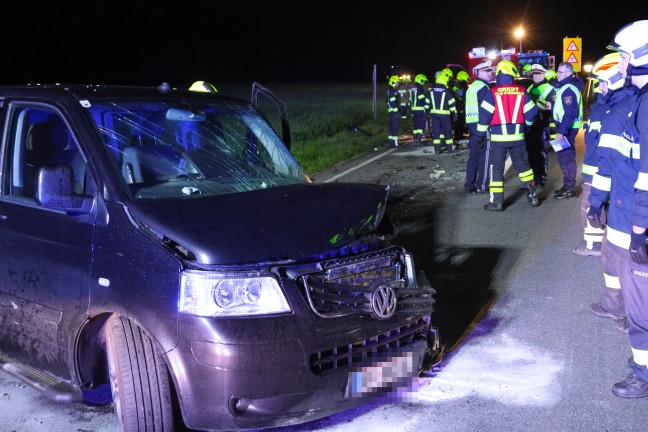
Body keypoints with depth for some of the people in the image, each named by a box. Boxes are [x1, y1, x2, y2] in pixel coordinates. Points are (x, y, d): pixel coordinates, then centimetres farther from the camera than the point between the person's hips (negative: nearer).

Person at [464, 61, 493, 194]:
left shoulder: (471, 87, 18)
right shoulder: (483, 87, -11)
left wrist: (469, 127, 19)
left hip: (472, 124, 9)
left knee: (473, 156, 12)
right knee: (484, 157, -2)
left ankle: (469, 185, 14)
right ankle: (481, 186, 0)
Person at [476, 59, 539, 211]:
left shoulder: (493, 92, -9)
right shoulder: (521, 91, 0)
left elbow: (484, 114, -10)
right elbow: (531, 112, 3)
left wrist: (480, 133, 0)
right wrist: (525, 124, 23)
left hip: (499, 136, -3)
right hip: (517, 136, 3)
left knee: (497, 167, 3)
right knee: (522, 165, 17)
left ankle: (497, 202, 2)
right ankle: (532, 196, 20)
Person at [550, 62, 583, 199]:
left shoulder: (569, 89, -18)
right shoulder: (563, 86, 15)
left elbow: (570, 113, -25)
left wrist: (562, 131, -28)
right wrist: (552, 106, 10)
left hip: (567, 128, -10)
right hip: (563, 127, 10)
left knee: (567, 157, -6)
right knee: (563, 156, 16)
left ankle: (570, 189, 0)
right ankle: (567, 185, 25)